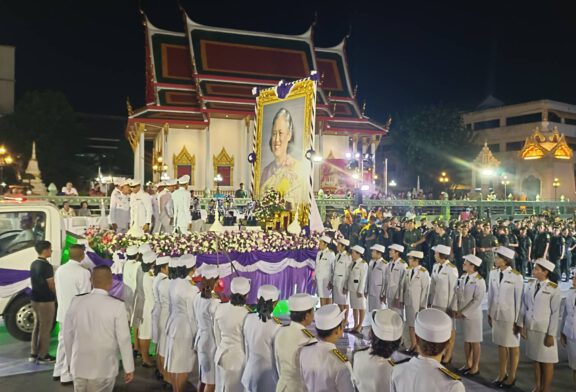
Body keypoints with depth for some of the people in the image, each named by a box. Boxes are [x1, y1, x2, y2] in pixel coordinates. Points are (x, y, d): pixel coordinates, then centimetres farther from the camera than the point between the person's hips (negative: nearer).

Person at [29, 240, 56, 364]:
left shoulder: (33, 264, 7)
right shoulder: (47, 266, -21)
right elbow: (51, 286, -17)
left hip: (35, 299, 9)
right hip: (46, 301, -9)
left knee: (37, 327, 17)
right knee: (45, 329, 1)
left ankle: (34, 354, 23)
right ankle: (42, 356, 8)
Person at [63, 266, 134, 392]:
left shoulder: (76, 302, -5)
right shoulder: (117, 306, -16)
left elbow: (68, 335, 4)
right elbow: (124, 339, -13)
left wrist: (70, 361, 18)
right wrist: (129, 368, -2)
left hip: (79, 367, 3)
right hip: (104, 369, -3)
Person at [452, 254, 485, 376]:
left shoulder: (479, 280, -16)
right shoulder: (463, 277, 3)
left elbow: (477, 300, -18)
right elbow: (457, 293, 6)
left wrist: (464, 312, -16)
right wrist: (456, 309, -3)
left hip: (473, 314, -6)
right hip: (461, 313, 6)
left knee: (474, 341, 7)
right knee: (466, 340, 17)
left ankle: (475, 366, 21)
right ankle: (468, 364, 31)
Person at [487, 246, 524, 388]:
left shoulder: (516, 276, -17)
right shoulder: (493, 273, -2)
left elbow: (519, 300, -11)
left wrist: (517, 320, -8)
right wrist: (489, 313, 8)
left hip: (510, 316, -4)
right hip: (497, 315, 5)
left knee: (513, 347, 12)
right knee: (501, 345, 16)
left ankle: (511, 376, 27)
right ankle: (502, 374, 30)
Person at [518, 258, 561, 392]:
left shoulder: (553, 289, -12)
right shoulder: (530, 284, 1)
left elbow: (555, 313, -11)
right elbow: (524, 306, 5)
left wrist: (551, 334, -13)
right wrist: (521, 325, 3)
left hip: (545, 330, -4)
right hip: (531, 328, 4)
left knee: (547, 361, 8)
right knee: (535, 359, 16)